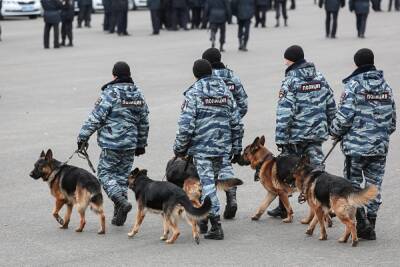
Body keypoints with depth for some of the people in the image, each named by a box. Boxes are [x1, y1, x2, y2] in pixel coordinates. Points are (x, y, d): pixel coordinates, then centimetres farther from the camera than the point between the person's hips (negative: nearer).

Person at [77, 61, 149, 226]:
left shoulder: (110, 93, -12)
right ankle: (119, 216, 13)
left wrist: (83, 137, -5)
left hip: (111, 143, -6)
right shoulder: (138, 95, 9)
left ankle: (121, 201, -16)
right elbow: (144, 122, 16)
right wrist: (141, 144, 26)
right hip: (130, 144, 6)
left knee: (105, 173, 4)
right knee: (123, 175, 12)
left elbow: (96, 118, -13)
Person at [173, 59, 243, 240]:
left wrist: (179, 147, -1)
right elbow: (236, 123, 11)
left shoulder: (194, 93, -8)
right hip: (224, 148, 5)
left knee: (206, 183, -3)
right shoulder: (226, 91, 9)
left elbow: (186, 125, -13)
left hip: (202, 147, -5)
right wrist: (236, 148, 19)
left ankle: (216, 226, -7)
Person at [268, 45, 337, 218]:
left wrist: (280, 137, -16)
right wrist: (328, 126, 23)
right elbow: (331, 105, 13)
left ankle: (283, 208, 15)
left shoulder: (291, 80, -13)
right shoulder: (320, 77, 7)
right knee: (317, 167, 8)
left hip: (296, 133, -5)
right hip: (317, 132, 5)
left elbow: (284, 112, -17)